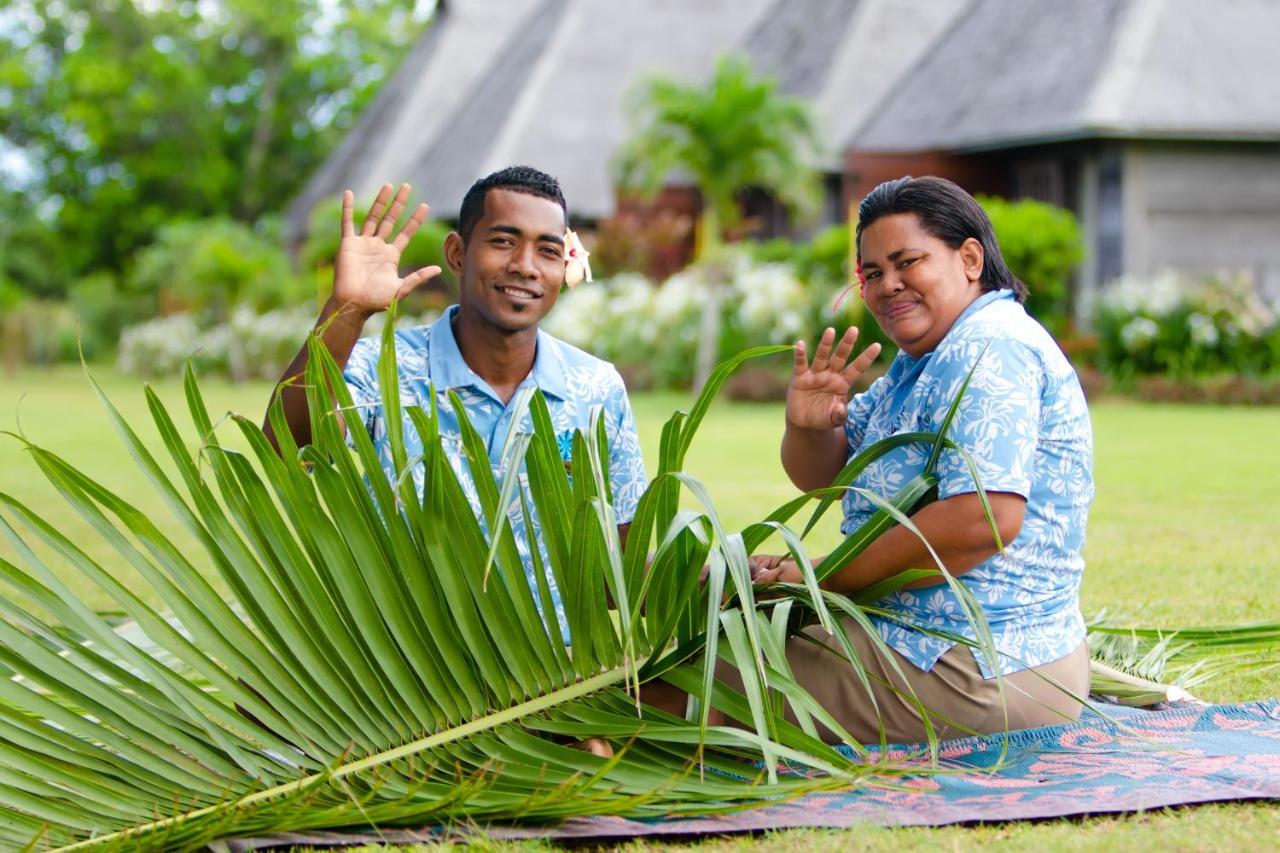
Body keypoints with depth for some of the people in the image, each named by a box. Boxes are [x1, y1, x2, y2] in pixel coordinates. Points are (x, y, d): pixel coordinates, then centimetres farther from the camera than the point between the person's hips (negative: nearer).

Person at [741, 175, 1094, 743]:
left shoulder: (987, 350, -16)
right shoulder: (923, 361, 17)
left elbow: (987, 518, -29)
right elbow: (822, 475, 16)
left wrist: (823, 578, -22)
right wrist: (805, 427, -8)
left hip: (976, 676, -11)